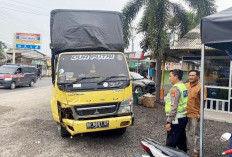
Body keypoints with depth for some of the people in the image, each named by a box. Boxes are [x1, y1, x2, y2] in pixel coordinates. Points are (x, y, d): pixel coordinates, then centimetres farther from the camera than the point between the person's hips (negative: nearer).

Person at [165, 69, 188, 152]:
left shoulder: (175, 88, -16)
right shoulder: (183, 86, 12)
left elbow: (174, 107, -21)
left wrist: (169, 121, -19)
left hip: (176, 119, -10)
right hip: (184, 117, 10)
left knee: (171, 143, -3)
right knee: (182, 141, 18)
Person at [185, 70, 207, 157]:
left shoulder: (201, 87, -12)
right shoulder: (186, 85, 5)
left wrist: (200, 113, -16)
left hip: (195, 115, -5)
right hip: (186, 113, 6)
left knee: (196, 133, 8)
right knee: (188, 131, 21)